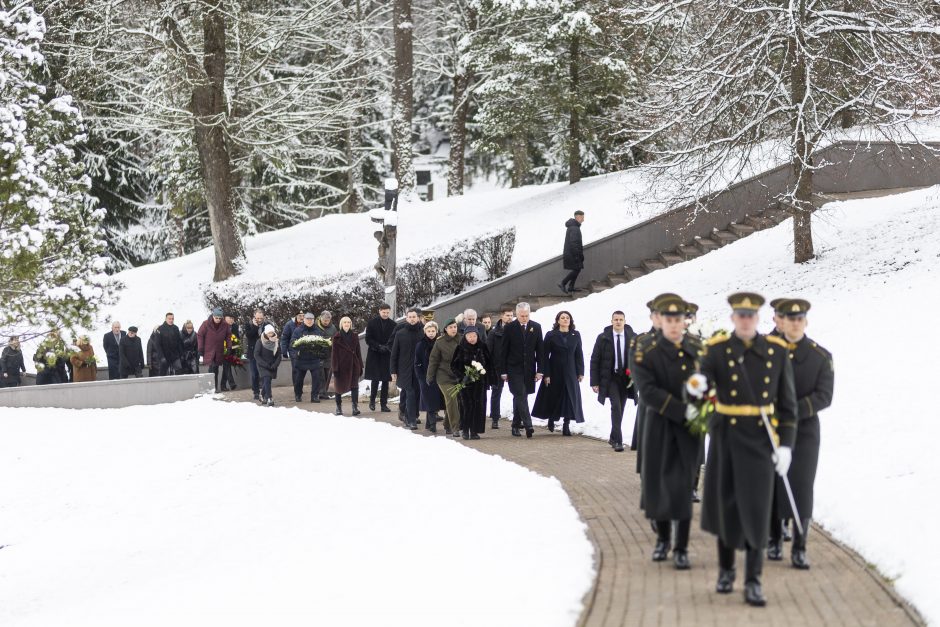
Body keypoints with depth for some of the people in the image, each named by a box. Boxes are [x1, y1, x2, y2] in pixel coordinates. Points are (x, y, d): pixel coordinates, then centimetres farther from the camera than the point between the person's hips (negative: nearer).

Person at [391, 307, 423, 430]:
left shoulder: (422, 333, 3)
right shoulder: (400, 334, 3)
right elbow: (394, 353, 5)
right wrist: (393, 371, 1)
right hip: (405, 370, -1)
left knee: (417, 393, 4)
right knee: (410, 393, -8)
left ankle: (411, 417, 16)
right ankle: (412, 420, -9)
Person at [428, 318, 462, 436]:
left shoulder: (461, 340, 2)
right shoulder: (440, 342, -3)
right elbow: (433, 360, 3)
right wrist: (430, 377, 4)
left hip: (459, 376, 3)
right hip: (444, 377, -3)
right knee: (451, 400, -12)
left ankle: (447, 427, 22)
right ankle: (455, 428, -9)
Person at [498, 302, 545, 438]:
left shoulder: (536, 327, 4)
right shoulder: (510, 328, -3)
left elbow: (539, 350, 6)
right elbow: (504, 351, -1)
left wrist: (540, 370, 1)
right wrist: (503, 371, -4)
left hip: (529, 369, 3)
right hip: (514, 369, -3)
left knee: (519, 397, 10)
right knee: (521, 396, -13)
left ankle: (516, 425, 20)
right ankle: (528, 425, -20)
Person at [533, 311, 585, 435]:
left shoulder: (576, 335, 5)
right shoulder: (551, 335, -3)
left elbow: (579, 354, 7)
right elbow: (545, 355, -4)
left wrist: (580, 372, 2)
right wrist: (546, 374, -10)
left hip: (570, 373, 2)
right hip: (555, 372, -2)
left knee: (570, 397, -3)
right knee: (553, 397, 6)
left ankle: (566, 425, 1)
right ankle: (551, 419, 29)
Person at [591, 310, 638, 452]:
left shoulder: (633, 338, 2)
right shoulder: (603, 338, -2)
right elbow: (594, 360, 0)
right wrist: (594, 382, -5)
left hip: (626, 378, 3)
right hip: (610, 378, -3)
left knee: (620, 409, 9)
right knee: (616, 406, -17)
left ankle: (613, 438, 27)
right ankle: (617, 441, -18)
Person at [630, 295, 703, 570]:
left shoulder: (698, 349, 2)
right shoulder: (646, 355, -7)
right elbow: (649, 392, -18)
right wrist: (683, 410, -25)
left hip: (690, 428, 1)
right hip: (660, 427, -1)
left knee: (683, 487, -2)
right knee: (657, 483, 7)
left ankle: (681, 549, 6)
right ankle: (663, 539, 30)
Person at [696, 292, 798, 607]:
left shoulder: (778, 351, 0)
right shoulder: (717, 349, -3)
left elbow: (787, 403, 3)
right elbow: (703, 382, -15)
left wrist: (786, 445, -4)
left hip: (760, 439, 0)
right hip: (725, 436, 0)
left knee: (756, 509, -5)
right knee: (724, 503, 10)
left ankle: (753, 582, -1)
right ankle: (726, 569, 30)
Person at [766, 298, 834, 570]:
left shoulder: (821, 356, 0)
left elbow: (824, 396, -8)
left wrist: (793, 411, -21)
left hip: (804, 430, -1)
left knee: (801, 488, -6)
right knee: (771, 486, 6)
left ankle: (799, 549, 0)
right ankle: (774, 540, 24)